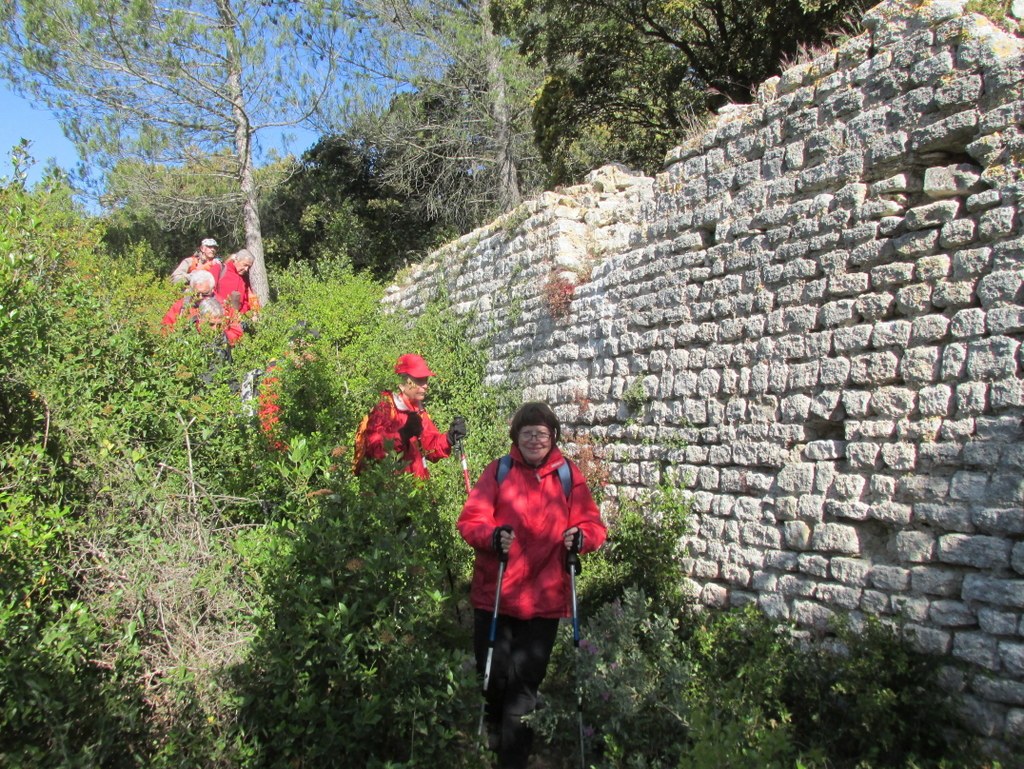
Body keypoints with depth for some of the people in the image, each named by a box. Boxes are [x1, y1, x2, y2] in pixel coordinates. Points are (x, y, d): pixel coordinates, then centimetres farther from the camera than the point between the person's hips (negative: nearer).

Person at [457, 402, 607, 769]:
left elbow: (594, 525, 5)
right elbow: (470, 520, -4)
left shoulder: (569, 476, 4)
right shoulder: (498, 471, 1)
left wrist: (581, 536, -17)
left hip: (544, 599, 0)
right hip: (493, 596, 0)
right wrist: (492, 536, -25)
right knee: (492, 677, 8)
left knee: (525, 684, 6)